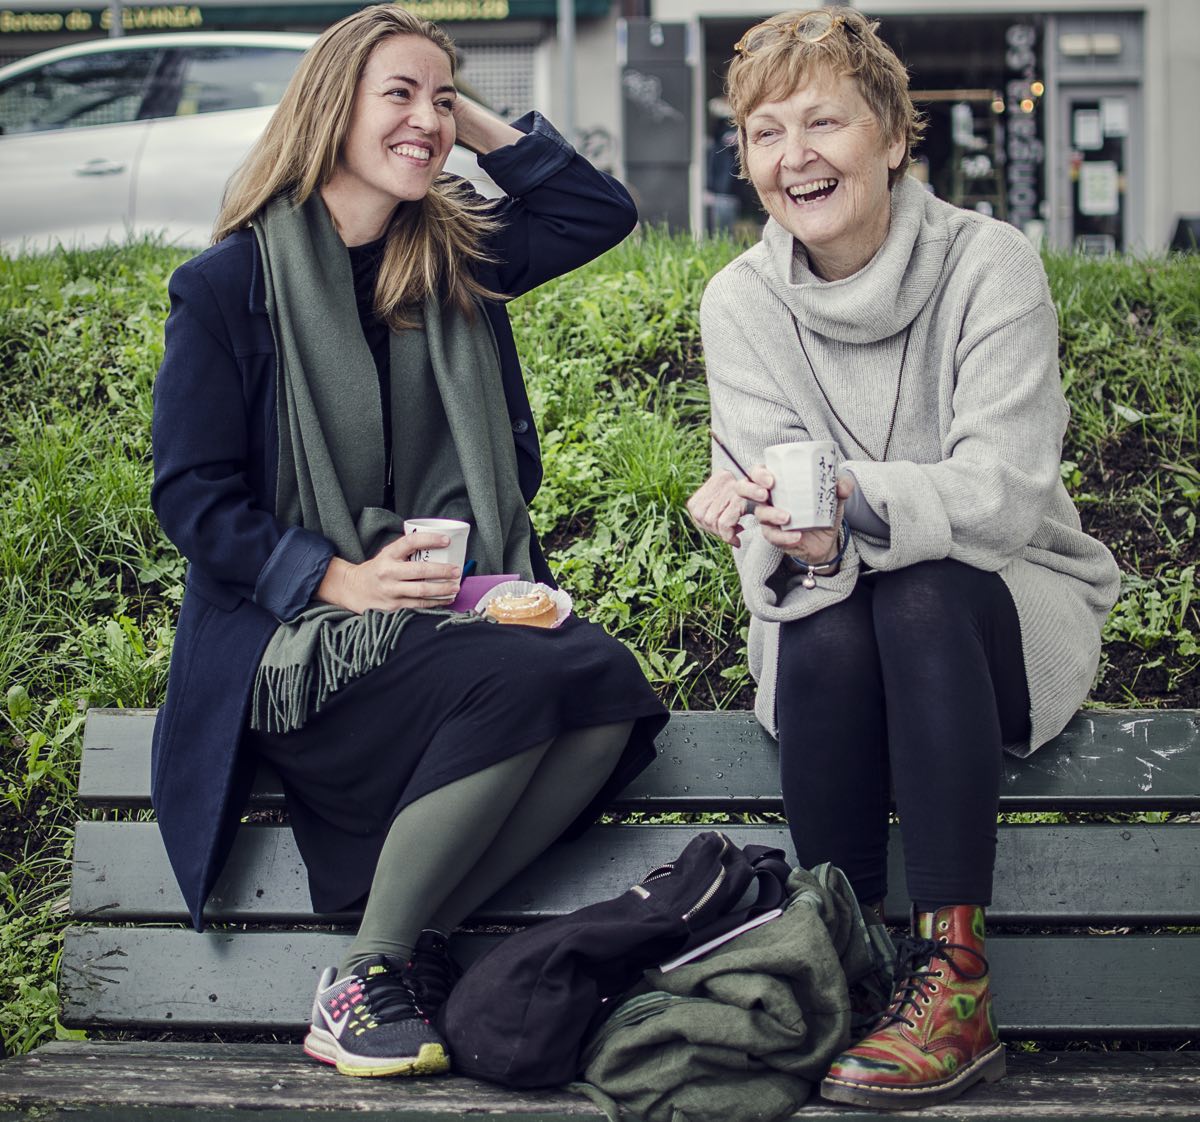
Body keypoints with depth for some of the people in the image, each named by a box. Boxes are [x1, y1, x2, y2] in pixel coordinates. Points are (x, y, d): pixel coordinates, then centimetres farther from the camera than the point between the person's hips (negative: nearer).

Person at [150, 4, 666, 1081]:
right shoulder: (232, 283, -2)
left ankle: (411, 950, -18)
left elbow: (603, 212, 20)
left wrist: (482, 126, 10)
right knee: (523, 681, -33)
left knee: (609, 690, -26)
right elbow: (192, 496, -5)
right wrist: (335, 578, -18)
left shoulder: (453, 262, 13)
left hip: (454, 604, 6)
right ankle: (364, 974, -18)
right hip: (291, 634, -5)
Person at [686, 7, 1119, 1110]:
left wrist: (852, 502, -42)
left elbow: (1003, 491, -22)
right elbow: (775, 510, -12)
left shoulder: (990, 264, -12)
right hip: (840, 635, 2)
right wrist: (806, 546, -38)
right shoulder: (741, 300, -3)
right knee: (821, 624, -33)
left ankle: (955, 973, -34)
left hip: (1009, 610, -2)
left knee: (922, 594, -35)